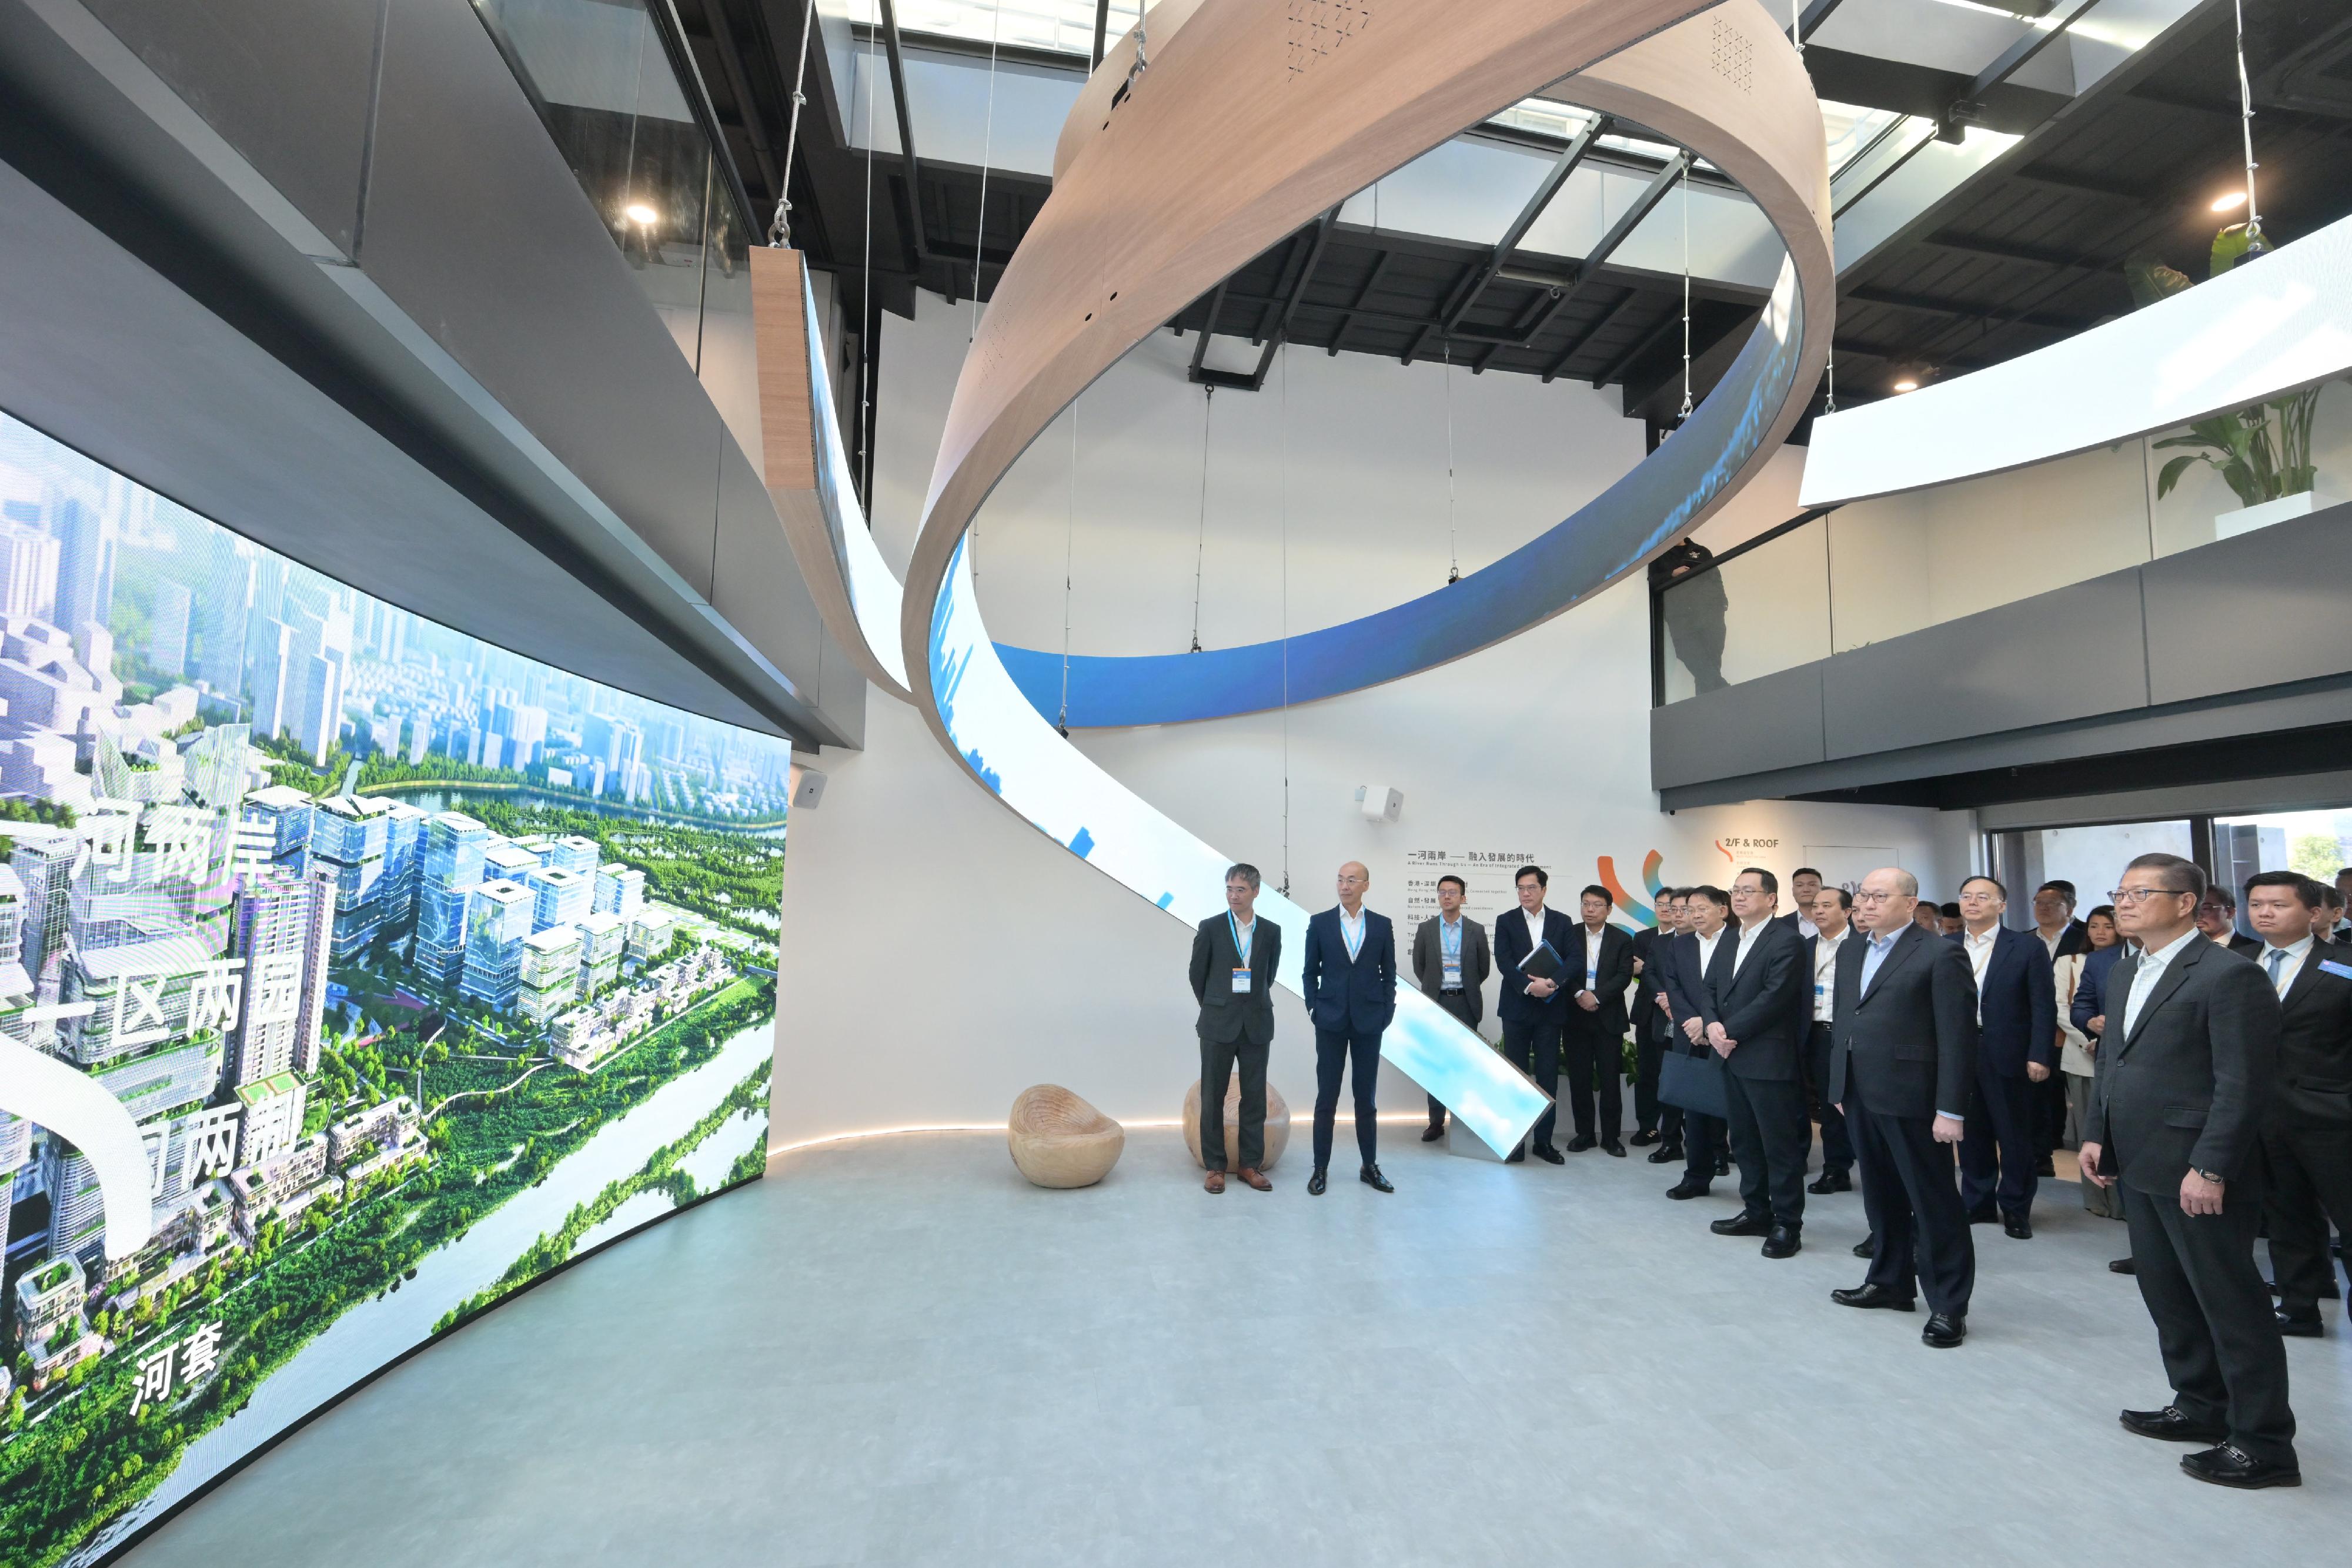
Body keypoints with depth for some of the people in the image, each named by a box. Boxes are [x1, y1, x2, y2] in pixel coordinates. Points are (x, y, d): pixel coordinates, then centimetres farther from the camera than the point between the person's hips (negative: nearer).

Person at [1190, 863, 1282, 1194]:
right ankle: (1215, 1167, 15)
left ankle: (1250, 1165, 18)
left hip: (1257, 1026, 2)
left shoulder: (1271, 932, 3)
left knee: (1255, 1098, 7)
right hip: (1218, 1025, -2)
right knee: (1212, 1098, 4)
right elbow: (1197, 974, 5)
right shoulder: (1210, 928, -4)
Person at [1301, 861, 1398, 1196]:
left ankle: (1370, 1167, 22)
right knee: (1326, 1099, 4)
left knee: (1366, 1098, 9)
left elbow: (1389, 974, 7)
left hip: (1368, 1022, 1)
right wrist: (1314, 1010, -2)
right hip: (1331, 1021, -1)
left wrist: (1387, 1014, 0)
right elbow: (1310, 972, 5)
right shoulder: (1319, 923, 0)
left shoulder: (1382, 925, 3)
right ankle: (1320, 1168, 13)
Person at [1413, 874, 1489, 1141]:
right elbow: (1419, 966, 10)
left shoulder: (1476, 930, 2)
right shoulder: (1426, 929, 2)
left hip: (1466, 1003, 0)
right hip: (1435, 1003, 0)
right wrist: (1434, 987, 10)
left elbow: (1484, 968, 9)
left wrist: (1466, 988, 11)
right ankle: (1436, 1122, 7)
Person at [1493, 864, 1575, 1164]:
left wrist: (1552, 982, -21)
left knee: (1548, 1076, 4)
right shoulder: (1506, 922, 3)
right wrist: (1529, 986, -21)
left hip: (1550, 1008, 1)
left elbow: (1573, 959, -4)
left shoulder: (1562, 922, 7)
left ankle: (1544, 1140, 12)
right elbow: (1504, 961, -8)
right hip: (1517, 1008, -1)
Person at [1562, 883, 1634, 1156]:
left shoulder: (1622, 939, 4)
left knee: (1610, 1079, 2)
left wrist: (1597, 997, -16)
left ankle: (1611, 1136, 11)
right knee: (1579, 1078, 5)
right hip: (1575, 1017, 1)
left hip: (1609, 1018, -1)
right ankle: (1584, 1133, 15)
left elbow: (1624, 976, -5)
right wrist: (1579, 994, -16)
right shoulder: (1569, 936, 6)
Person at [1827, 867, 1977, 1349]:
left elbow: (1957, 1037, -13)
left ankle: (1948, 1305, 15)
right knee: (1881, 1197, 18)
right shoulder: (1851, 953, 12)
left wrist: (1949, 1109, -15)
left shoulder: (1940, 955, -10)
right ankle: (1891, 1282, 31)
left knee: (1933, 1204, 4)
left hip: (1910, 1099, -7)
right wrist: (1840, 1086, 12)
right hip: (1860, 1097, 7)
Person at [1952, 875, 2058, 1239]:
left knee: (2015, 1137, 7)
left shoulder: (2028, 947, -3)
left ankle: (2016, 1209, 22)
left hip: (2008, 1057, -3)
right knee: (1971, 1134, 11)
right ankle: (1978, 1204, 24)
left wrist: (2040, 1056, -11)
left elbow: (2043, 1006, -5)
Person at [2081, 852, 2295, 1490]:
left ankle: (2263, 1443, 17)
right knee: (2167, 1295, 18)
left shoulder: (2229, 975, -15)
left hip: (2200, 1174, -8)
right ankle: (2201, 1406, 33)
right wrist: (2098, 1134, 11)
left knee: (2232, 1304, 4)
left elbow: (2244, 1084, -18)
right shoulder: (2126, 972, 11)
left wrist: (2209, 1169, -20)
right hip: (2142, 1167, 8)